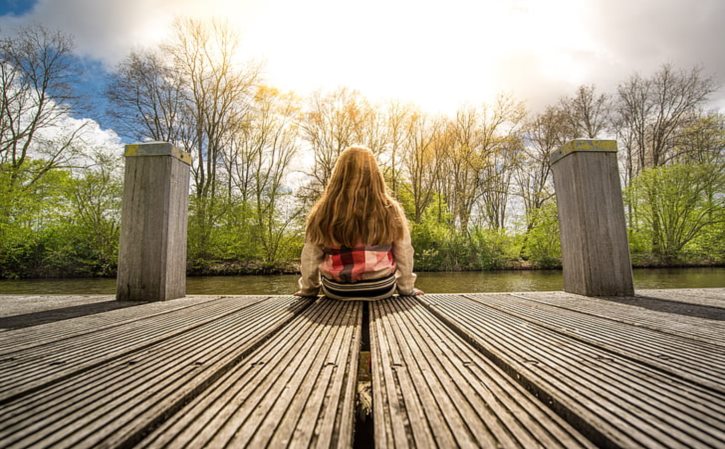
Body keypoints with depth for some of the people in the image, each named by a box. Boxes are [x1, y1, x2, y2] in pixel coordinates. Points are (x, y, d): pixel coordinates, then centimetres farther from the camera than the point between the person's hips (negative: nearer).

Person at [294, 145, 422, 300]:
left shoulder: (322, 212, -9)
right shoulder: (391, 211, -9)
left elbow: (310, 259, -1)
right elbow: (404, 256, -2)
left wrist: (308, 289, 16)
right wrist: (407, 289, 13)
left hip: (335, 291, 1)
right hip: (381, 290, 0)